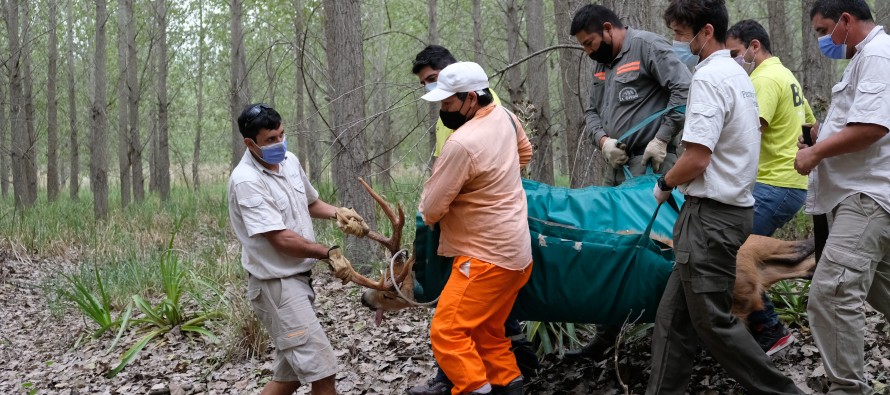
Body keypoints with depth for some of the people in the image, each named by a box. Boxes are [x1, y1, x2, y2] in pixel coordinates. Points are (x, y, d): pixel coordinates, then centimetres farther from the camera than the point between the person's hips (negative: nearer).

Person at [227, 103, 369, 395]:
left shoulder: (290, 161, 6)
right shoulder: (246, 181, -20)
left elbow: (310, 203, 23)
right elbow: (281, 239, -23)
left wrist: (337, 213, 2)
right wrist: (330, 254, -14)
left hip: (298, 277, 9)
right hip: (276, 284, -9)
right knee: (321, 370, -10)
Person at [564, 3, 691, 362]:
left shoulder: (647, 46, -8)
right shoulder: (602, 65, 19)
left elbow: (684, 90, -17)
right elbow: (591, 113, 19)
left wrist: (661, 140, -17)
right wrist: (603, 140, -2)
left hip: (649, 166, -9)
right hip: (617, 167, 9)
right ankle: (606, 336, 15)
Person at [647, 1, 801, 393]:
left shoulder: (708, 78, -16)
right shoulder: (738, 75, 15)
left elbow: (696, 158, -22)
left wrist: (664, 184, -3)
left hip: (711, 215, -10)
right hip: (733, 207, 10)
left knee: (715, 323, -2)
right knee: (673, 316, 11)